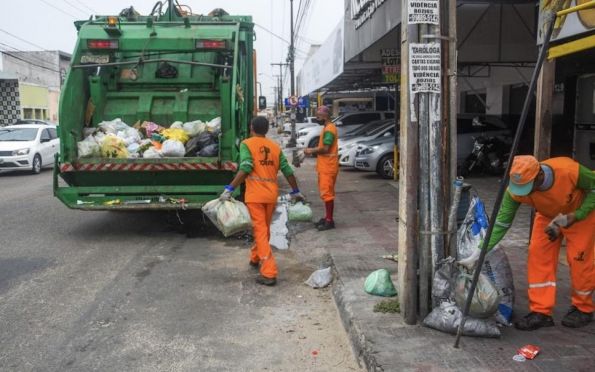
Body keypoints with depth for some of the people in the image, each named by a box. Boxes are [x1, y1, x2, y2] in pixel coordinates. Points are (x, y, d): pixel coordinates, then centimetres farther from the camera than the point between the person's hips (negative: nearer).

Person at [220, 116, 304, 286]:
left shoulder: (247, 144, -3)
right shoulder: (275, 147, 11)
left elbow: (245, 169, -18)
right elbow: (288, 171, 10)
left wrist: (229, 189, -18)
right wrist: (296, 191, 21)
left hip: (255, 195, -5)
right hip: (272, 195, 5)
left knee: (260, 231, -3)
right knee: (264, 229, 21)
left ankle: (269, 273, -7)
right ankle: (255, 258, 42)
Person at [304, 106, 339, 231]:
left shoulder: (329, 129, -16)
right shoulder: (327, 128, 16)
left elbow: (325, 149, -23)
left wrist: (312, 151, -9)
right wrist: (313, 150, 7)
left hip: (328, 167, -10)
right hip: (324, 166, 10)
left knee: (327, 193, -8)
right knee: (326, 192, 14)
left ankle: (329, 221, -4)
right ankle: (328, 217, 22)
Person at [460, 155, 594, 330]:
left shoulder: (570, 170, -40)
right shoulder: (516, 190, -32)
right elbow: (501, 223, -28)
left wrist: (573, 216, -30)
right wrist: (476, 255, -35)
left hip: (580, 213, -2)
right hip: (548, 215, 3)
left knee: (579, 259, -4)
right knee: (538, 256, -8)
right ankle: (541, 312, 1)